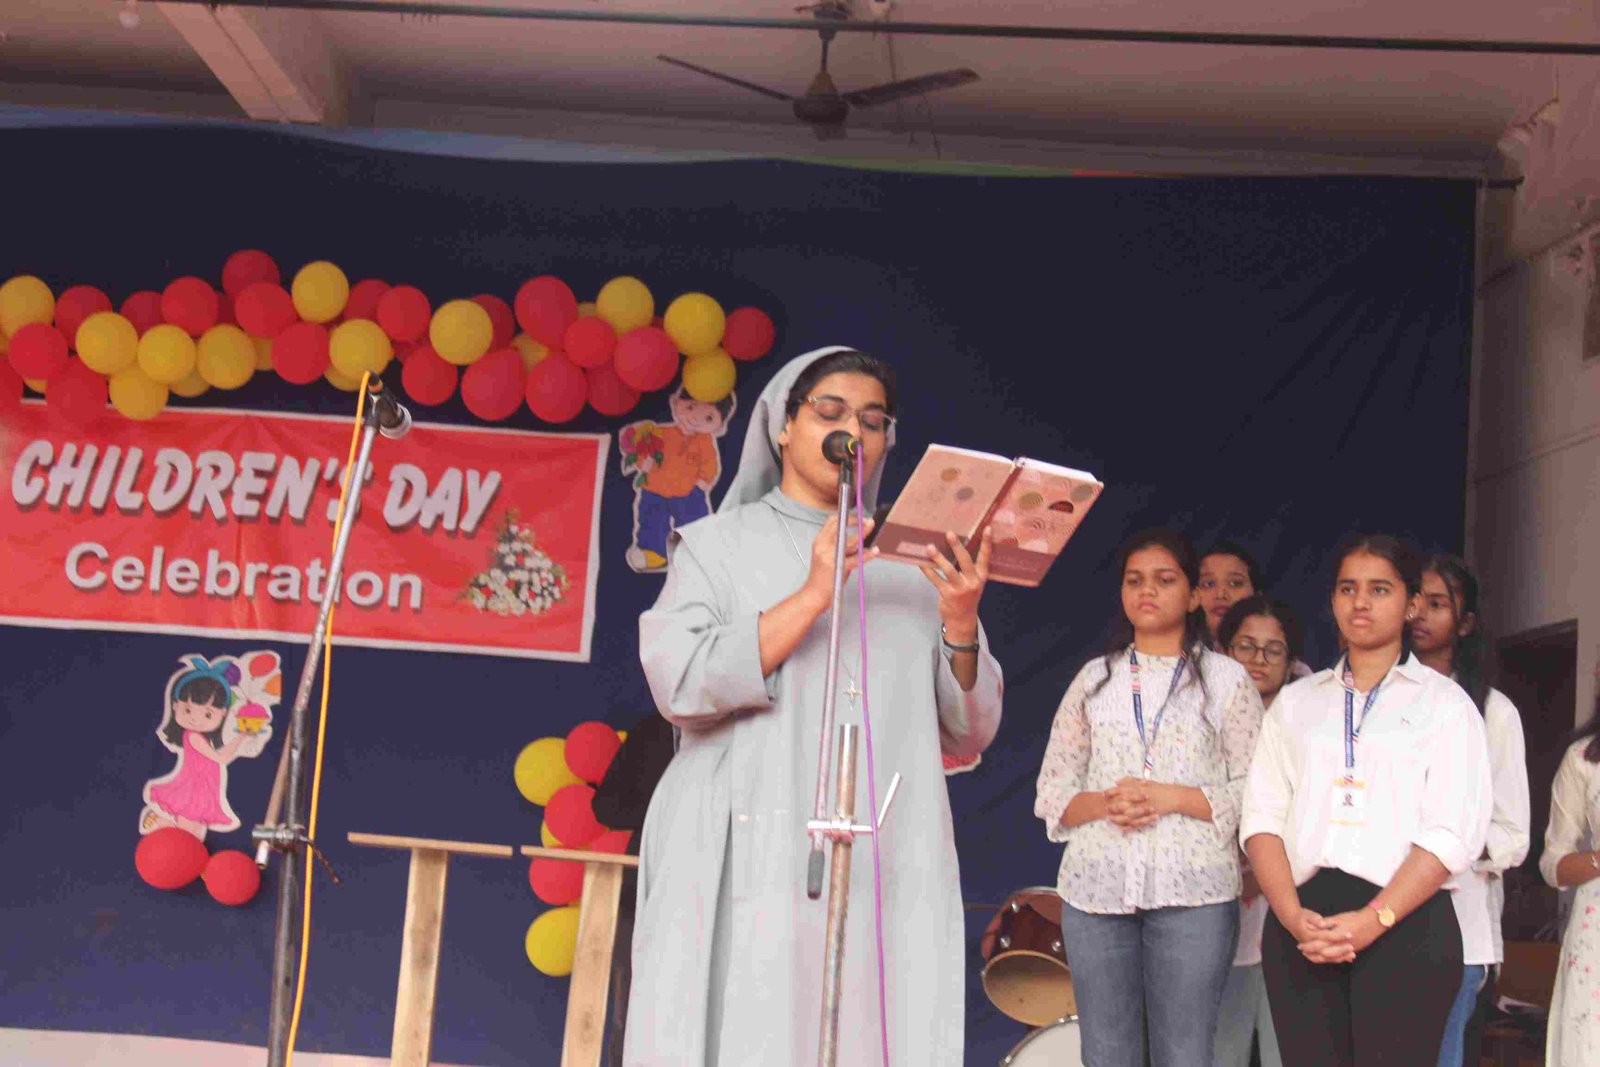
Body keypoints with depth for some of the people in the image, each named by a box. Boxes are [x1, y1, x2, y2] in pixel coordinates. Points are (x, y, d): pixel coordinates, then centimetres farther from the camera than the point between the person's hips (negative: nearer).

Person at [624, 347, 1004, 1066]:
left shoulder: (911, 564, 17)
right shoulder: (719, 545, 11)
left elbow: (967, 736, 12)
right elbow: (680, 683, -6)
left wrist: (961, 624, -5)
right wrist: (812, 596, -13)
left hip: (888, 872, 2)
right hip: (752, 867, -2)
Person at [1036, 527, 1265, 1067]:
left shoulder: (1226, 678, 8)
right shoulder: (1094, 678, 14)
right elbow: (1051, 792, 11)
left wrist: (1172, 797, -12)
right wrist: (1102, 803, -9)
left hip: (1192, 891, -2)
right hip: (1096, 887, 2)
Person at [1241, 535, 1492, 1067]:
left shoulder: (1444, 702, 8)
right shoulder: (1295, 703, 17)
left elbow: (1453, 833, -4)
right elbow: (1262, 817, 7)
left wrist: (1374, 920, -15)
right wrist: (1292, 916, -10)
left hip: (1405, 924, -2)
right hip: (1301, 924, 3)